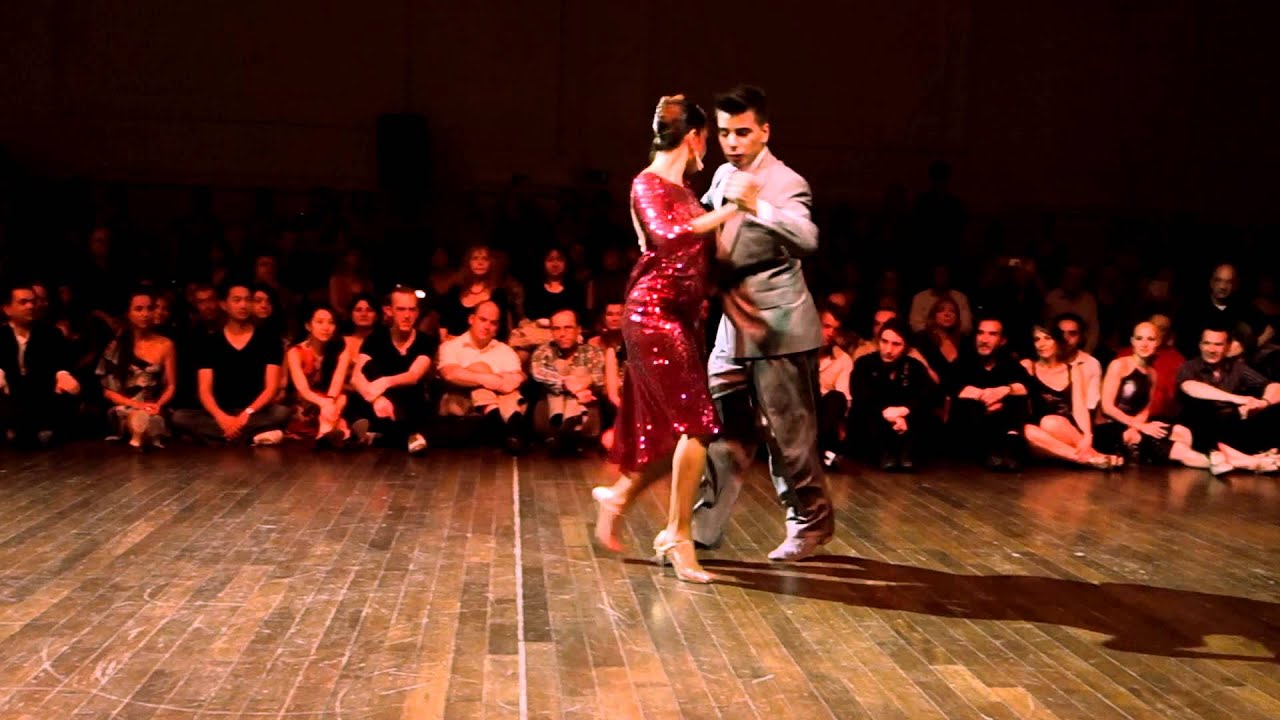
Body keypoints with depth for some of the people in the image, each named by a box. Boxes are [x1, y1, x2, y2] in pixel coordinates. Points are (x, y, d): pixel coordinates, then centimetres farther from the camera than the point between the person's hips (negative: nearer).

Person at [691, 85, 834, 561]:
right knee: (721, 431, 9)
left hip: (779, 329, -7)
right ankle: (702, 530, 15)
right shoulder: (724, 176, 8)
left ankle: (810, 523, 20)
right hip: (734, 325, 7)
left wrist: (757, 206, -49)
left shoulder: (785, 183, -15)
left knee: (787, 435, 2)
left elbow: (807, 240, -35)